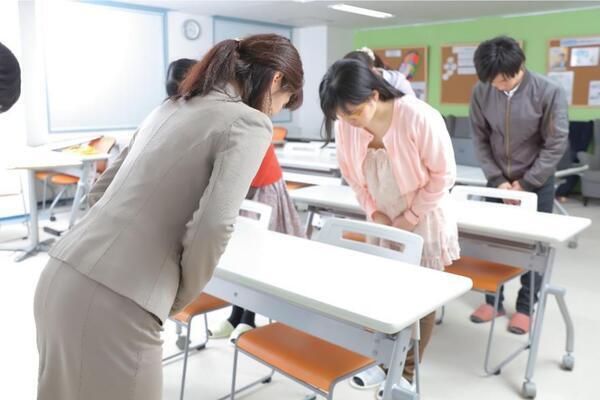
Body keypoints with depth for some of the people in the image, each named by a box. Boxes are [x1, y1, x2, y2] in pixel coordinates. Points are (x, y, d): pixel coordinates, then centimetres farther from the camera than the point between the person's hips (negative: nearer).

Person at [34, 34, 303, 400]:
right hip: (114, 302, -8)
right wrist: (182, 295, -2)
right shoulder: (250, 122, -6)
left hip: (60, 277, 8)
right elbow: (213, 225, -20)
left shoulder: (173, 106, 17)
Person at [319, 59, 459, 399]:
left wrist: (409, 219, -17)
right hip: (383, 220, 4)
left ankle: (408, 372, 25)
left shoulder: (419, 118, -28)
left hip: (425, 220, -4)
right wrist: (375, 214, -9)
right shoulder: (346, 125, -14)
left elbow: (443, 175, -18)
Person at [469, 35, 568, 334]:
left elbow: (556, 144, -13)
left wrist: (525, 184, -15)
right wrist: (497, 179, -11)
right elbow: (480, 139, -4)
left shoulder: (549, 93, -17)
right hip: (497, 180, 2)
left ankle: (525, 306, 21)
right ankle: (493, 300, 25)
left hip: (536, 182, -2)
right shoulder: (481, 92, -10)